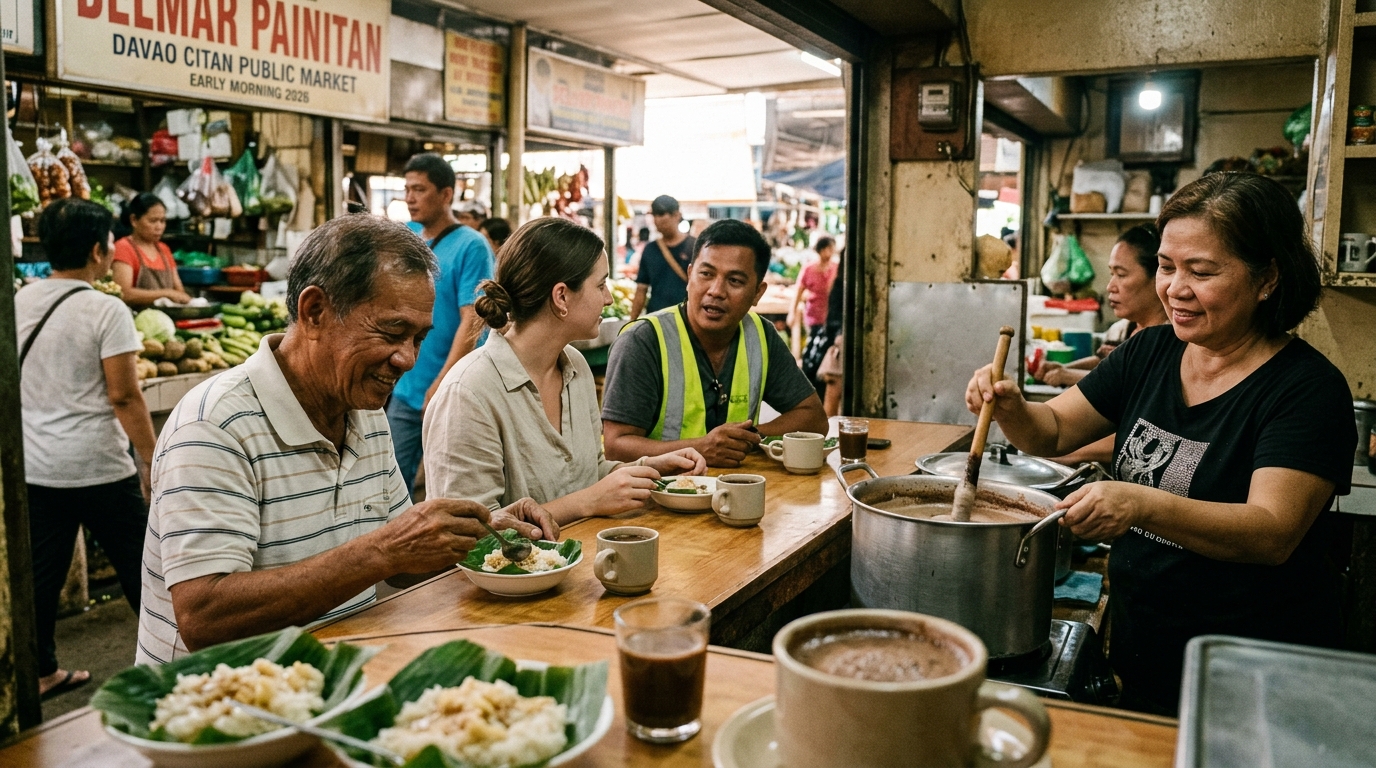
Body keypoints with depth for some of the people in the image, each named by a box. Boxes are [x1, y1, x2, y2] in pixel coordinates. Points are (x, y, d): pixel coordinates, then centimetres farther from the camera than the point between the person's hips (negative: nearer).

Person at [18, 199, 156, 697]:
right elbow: (124, 397, -16)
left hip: (34, 468, 6)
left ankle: (42, 673, 24)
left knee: (40, 576, 13)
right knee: (137, 567, 8)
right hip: (99, 468, -6)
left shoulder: (19, 302, 4)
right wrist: (153, 461, -10)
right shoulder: (106, 310, -14)